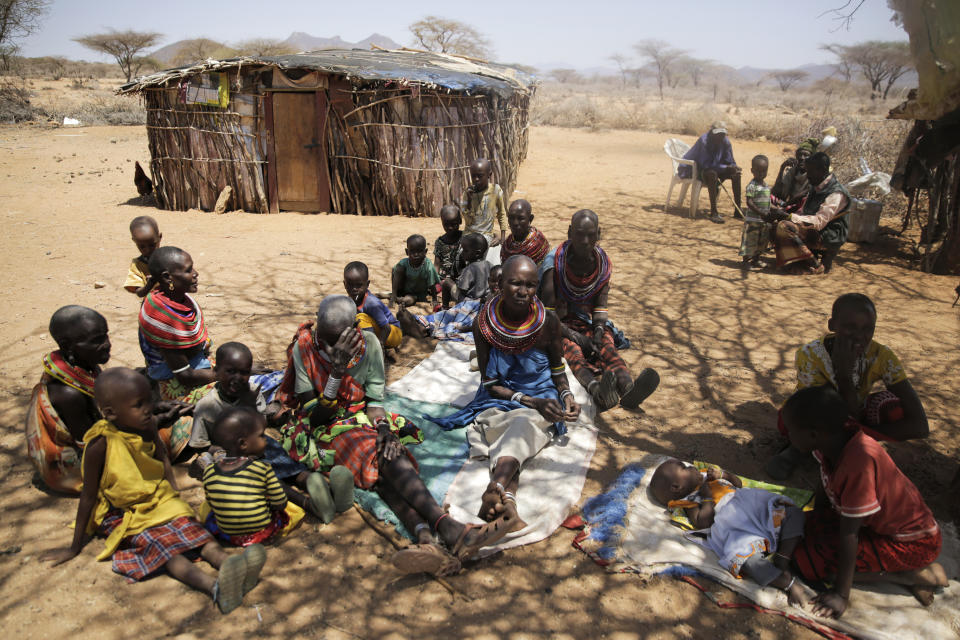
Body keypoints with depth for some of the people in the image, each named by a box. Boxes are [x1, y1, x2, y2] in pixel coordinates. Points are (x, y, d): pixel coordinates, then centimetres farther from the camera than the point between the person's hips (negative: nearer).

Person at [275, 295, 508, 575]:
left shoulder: (368, 344, -3)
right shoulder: (303, 348, -10)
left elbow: (374, 399, 0)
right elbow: (314, 416, -13)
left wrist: (383, 429, -21)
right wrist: (336, 373, -26)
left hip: (363, 418, 3)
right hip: (325, 427, -3)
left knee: (385, 470, -32)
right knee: (386, 459, -33)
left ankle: (426, 538, -57)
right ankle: (449, 530, -51)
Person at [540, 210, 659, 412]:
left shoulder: (603, 263, 4)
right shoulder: (555, 264, -10)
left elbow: (601, 305, 4)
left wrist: (599, 330, -16)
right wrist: (575, 337, -22)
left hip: (591, 325, 4)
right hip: (561, 327, -4)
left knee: (607, 346, -29)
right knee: (572, 351, -36)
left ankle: (628, 389, -60)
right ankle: (596, 389, -68)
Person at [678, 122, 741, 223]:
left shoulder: (725, 142, -6)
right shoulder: (704, 141, -25)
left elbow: (730, 162, 1)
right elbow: (705, 164, -29)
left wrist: (733, 168, -24)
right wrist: (726, 168, -32)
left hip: (715, 168, 7)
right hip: (695, 170, -7)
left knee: (736, 172, -9)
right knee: (712, 174, -37)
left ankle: (738, 210, -6)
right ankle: (713, 212, -37)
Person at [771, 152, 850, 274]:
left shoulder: (836, 194, -20)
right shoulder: (815, 188, 9)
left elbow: (819, 222, -28)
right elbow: (804, 213, 16)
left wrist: (790, 216, -29)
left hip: (828, 238, -10)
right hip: (813, 232, 10)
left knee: (785, 227, -26)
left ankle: (815, 265, -18)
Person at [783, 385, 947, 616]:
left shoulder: (859, 461, -36)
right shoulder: (832, 439, -12)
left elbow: (848, 534, -29)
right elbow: (825, 491, 7)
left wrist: (841, 595, -21)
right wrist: (814, 526, 16)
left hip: (910, 543, -9)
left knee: (807, 561, -15)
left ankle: (912, 576, -5)